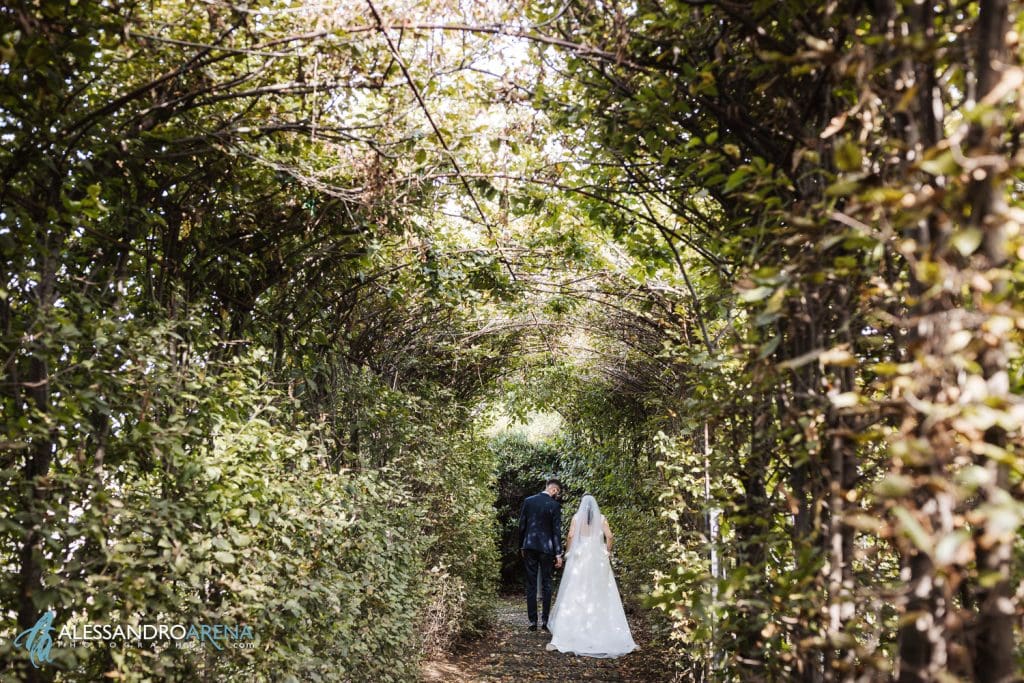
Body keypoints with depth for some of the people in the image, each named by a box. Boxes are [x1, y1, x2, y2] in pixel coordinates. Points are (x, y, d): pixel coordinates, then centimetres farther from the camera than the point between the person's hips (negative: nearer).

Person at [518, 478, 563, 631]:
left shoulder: (528, 501, 3)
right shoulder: (554, 505, -8)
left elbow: (521, 525, 5)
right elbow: (556, 531, -8)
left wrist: (521, 547, 14)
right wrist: (558, 554, -5)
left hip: (529, 547, 3)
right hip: (546, 548, -2)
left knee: (531, 585, 6)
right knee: (546, 584, 8)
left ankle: (533, 621, 5)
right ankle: (545, 620, 7)